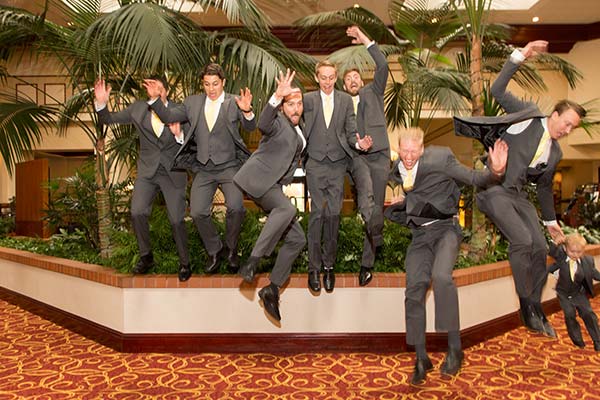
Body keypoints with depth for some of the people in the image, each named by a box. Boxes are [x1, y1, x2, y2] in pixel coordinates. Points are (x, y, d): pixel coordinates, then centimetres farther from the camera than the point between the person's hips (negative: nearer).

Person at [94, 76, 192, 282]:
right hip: (147, 170, 2)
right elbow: (108, 119, 9)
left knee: (176, 220, -3)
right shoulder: (138, 108, 1)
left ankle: (184, 263, 17)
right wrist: (101, 103, -10)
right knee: (137, 213, -12)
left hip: (173, 172, -2)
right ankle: (146, 256, 12)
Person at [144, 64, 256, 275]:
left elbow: (250, 127, -16)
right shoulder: (193, 102, 9)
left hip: (228, 166, -3)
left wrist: (247, 111, -37)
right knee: (198, 212, -5)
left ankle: (231, 248, 6)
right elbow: (169, 117, 7)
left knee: (236, 207, -22)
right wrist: (155, 99, -8)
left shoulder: (234, 103, -2)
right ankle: (215, 251, 19)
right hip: (203, 169, 3)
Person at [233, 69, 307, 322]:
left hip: (274, 187, 8)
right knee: (287, 208, -36)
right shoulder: (278, 122, -4)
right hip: (257, 178, -8)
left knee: (297, 240, 3)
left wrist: (286, 181, 18)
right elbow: (263, 124, -29)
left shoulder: (300, 133, 20)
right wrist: (277, 96, -42)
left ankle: (272, 290, 7)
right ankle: (252, 261, -34)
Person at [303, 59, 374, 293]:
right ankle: (314, 267, 6)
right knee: (317, 213, -2)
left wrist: (359, 143, -15)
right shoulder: (308, 99, 5)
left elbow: (351, 132, 5)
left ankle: (329, 265, 14)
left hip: (338, 163, 1)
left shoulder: (346, 100, 8)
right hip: (315, 164, -1)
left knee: (333, 214, 2)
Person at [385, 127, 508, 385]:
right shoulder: (395, 172, 3)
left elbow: (474, 178, -8)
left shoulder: (440, 158, -9)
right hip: (419, 235, 4)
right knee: (414, 289, -5)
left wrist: (495, 171, -27)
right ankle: (421, 358, 9)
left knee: (441, 276, -30)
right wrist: (399, 202, -5)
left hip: (445, 228, -4)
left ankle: (455, 348, -15)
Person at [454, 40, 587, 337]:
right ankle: (527, 307, -6)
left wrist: (550, 221, 28)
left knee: (539, 248, 0)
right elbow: (498, 91, -8)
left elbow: (544, 186, 25)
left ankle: (536, 310, 15)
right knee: (522, 240, -21)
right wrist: (520, 56, -16)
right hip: (494, 189, -7)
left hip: (518, 195, 7)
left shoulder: (554, 152, 15)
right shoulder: (529, 115, 0)